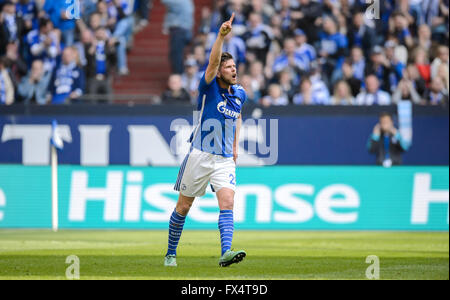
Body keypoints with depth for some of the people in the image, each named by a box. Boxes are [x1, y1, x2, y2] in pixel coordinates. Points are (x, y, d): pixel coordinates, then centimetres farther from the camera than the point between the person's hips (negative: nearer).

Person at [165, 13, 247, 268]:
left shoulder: (240, 94, 10)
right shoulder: (209, 88, -6)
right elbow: (213, 61, -24)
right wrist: (221, 36, -38)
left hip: (225, 159, 3)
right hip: (200, 155, -3)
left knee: (228, 203, -17)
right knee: (183, 206, 6)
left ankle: (226, 252, -29)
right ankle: (171, 253, 22)